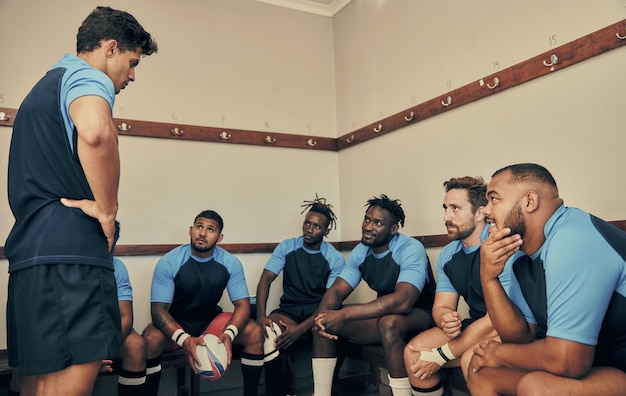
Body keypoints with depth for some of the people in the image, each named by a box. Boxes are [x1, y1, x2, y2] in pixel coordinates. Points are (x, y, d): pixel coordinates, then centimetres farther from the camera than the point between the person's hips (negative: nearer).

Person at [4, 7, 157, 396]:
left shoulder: (46, 84, 29)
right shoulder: (87, 76, -3)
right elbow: (95, 132, -29)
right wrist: (108, 209, -17)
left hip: (32, 246, 10)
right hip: (70, 251, -10)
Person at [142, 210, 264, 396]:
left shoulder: (231, 263, -13)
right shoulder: (169, 262, -19)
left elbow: (242, 304, -12)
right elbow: (159, 309, -21)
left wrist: (229, 333, -34)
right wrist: (184, 339, -39)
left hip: (211, 320, 2)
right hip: (176, 324, -2)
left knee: (255, 332, -21)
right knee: (151, 338, -34)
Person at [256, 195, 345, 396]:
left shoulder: (335, 258, -6)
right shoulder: (286, 247, 0)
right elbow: (265, 280, -7)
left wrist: (301, 328, -30)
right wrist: (261, 315, -26)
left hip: (319, 311, -1)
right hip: (290, 308, 1)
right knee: (270, 331, -32)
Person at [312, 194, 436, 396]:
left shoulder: (411, 249, -22)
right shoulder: (360, 251, 0)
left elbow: (402, 301, -36)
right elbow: (336, 291, -3)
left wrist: (344, 315, -38)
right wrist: (322, 315, -27)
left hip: (420, 316, -6)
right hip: (383, 315, 7)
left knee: (389, 322, -39)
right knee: (324, 322, -8)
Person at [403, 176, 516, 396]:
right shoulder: (447, 254, 2)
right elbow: (441, 306, 5)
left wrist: (441, 355, -20)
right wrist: (445, 320, -23)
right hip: (475, 326, 7)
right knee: (413, 352, -9)